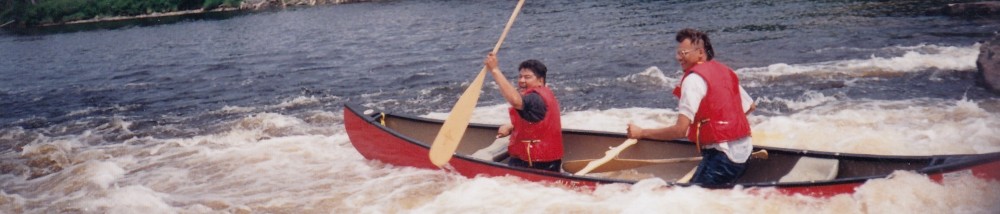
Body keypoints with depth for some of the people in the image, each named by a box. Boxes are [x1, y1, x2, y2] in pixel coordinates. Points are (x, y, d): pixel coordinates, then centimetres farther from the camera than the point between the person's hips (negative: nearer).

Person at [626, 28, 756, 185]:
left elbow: (680, 130, -17)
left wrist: (641, 133, -10)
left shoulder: (694, 78, -11)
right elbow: (750, 106, 24)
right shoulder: (726, 71, 14)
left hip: (721, 156, -9)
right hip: (743, 153, 9)